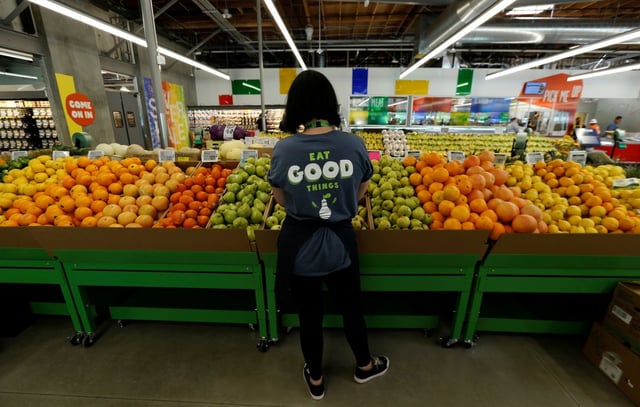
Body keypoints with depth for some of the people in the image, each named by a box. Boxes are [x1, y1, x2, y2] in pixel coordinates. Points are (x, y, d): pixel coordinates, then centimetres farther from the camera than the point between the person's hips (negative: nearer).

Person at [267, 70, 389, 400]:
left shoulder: (283, 150, -14)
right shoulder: (355, 145, -12)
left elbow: (281, 200, -1)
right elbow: (360, 195, 2)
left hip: (300, 245, -1)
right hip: (340, 241, 1)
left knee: (309, 315, 21)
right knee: (351, 307, 25)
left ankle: (315, 379, 47)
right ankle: (364, 366, 53)